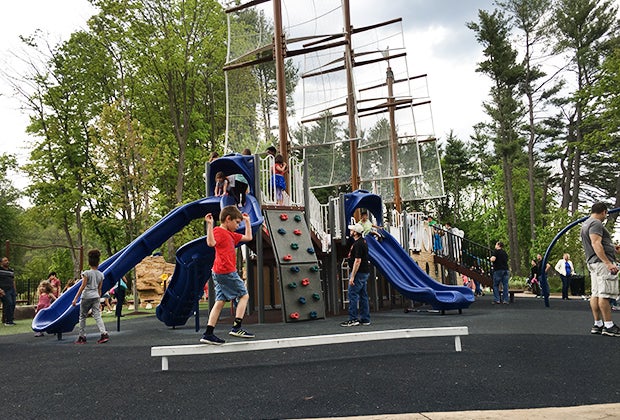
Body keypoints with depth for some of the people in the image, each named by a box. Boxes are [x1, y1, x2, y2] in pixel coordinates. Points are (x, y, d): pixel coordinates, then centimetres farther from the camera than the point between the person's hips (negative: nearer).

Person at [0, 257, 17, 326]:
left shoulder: (11, 270, 19)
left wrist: (15, 291, 17)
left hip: (12, 290, 6)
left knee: (13, 304, 1)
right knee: (8, 304, -13)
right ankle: (8, 321, -7)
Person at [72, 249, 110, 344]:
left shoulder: (87, 273, -6)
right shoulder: (101, 274, 7)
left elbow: (82, 286, -10)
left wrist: (75, 298, -8)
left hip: (86, 297, -4)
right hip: (96, 297, 4)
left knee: (82, 317, 9)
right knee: (97, 316, 0)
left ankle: (82, 337, 12)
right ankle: (104, 333, -15)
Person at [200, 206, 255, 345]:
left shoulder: (230, 234, 21)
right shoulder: (219, 231, -8)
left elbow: (248, 237, 27)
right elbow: (211, 243, -28)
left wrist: (247, 221, 31)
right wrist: (209, 225, -30)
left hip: (220, 273, 9)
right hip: (227, 272, -9)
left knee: (220, 301, 7)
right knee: (244, 295, 1)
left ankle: (208, 334, 6)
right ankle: (237, 327, 0)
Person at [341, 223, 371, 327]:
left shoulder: (358, 244, -19)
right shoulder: (363, 241, 12)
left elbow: (357, 261, -23)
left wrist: (352, 276, -22)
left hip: (359, 273, -10)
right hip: (364, 272, 10)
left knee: (353, 295, -6)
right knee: (363, 295, 11)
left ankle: (353, 319, -3)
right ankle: (365, 319, 15)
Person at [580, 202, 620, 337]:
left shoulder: (585, 224, 23)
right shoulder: (596, 223, -10)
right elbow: (596, 244, -21)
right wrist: (608, 263, -26)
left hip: (593, 263, 10)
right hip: (602, 262, -10)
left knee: (596, 294, 8)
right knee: (605, 294, -9)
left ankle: (597, 324, 10)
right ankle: (609, 326, -8)